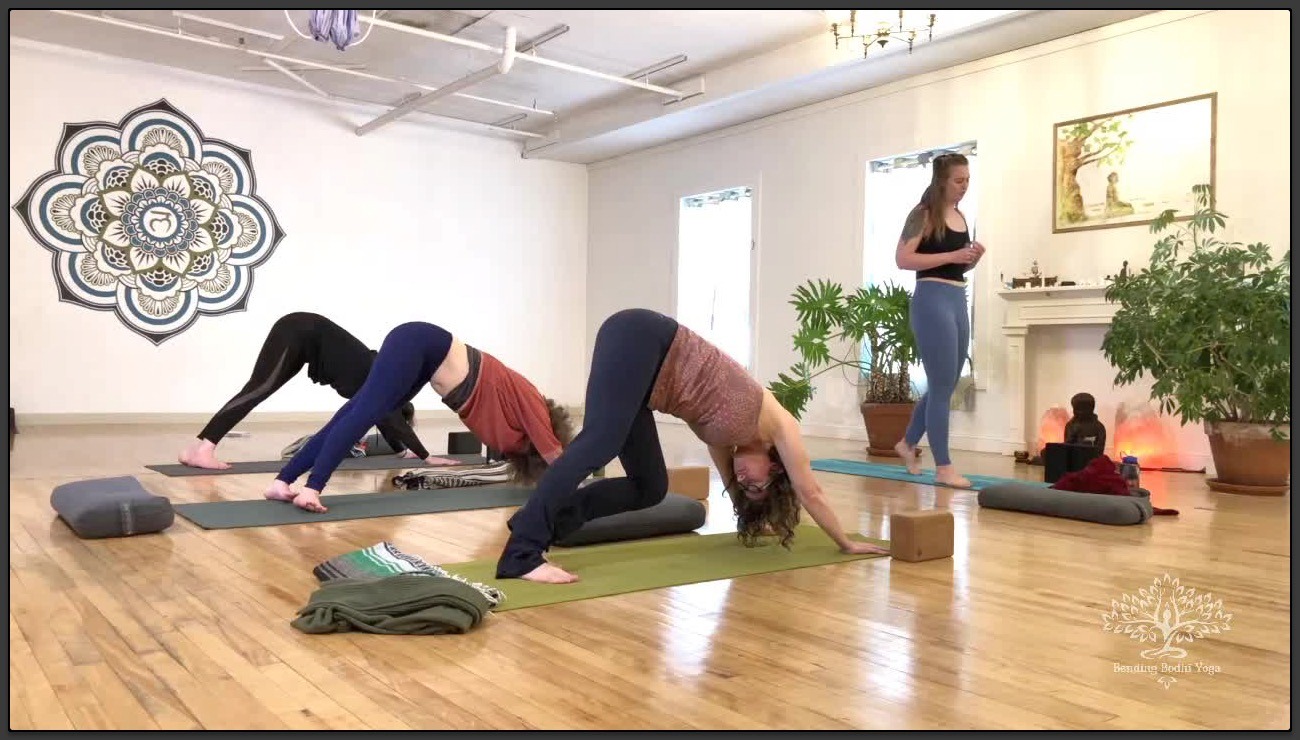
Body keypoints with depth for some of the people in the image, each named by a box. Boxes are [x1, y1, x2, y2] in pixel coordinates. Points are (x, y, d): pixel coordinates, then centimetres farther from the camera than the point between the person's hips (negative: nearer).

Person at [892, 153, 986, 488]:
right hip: (932, 299, -8)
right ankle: (943, 467, 1)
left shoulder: (961, 217, 16)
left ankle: (907, 443, 32)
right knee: (942, 386, -6)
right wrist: (952, 256, -17)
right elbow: (903, 259, -16)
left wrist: (973, 258, 2)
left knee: (946, 384, 14)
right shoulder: (923, 214, -7)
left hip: (958, 299, 8)